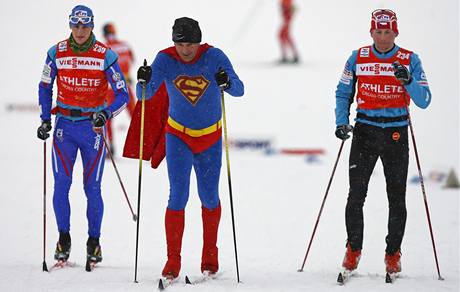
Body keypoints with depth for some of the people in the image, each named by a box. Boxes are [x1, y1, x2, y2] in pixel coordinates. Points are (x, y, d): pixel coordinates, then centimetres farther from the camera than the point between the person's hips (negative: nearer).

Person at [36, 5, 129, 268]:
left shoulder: (106, 56, -7)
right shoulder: (57, 53, 0)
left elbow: (123, 95, -5)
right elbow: (45, 87, 14)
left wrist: (106, 114, -23)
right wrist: (45, 120, 4)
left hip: (93, 125, -1)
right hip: (65, 124, 2)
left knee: (93, 187, -1)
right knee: (61, 183, -7)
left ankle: (94, 241, 12)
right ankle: (64, 239, 5)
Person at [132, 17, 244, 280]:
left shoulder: (213, 57, -16)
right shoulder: (166, 60, -15)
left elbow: (239, 90, -20)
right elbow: (145, 95, -19)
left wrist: (227, 83, -42)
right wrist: (144, 81, -41)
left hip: (210, 137, 1)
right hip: (179, 135, -1)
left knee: (209, 198, 9)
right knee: (178, 196, -12)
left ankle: (210, 256, 28)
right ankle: (173, 261, -7)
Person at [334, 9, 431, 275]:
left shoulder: (410, 60, 0)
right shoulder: (357, 58, 4)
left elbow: (424, 101, -4)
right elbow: (343, 93, 13)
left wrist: (408, 80, -21)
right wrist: (342, 122, -2)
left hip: (396, 133, 0)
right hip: (365, 130, 0)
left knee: (397, 197, 3)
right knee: (356, 194, -6)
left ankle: (393, 253, 14)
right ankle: (353, 249, 9)